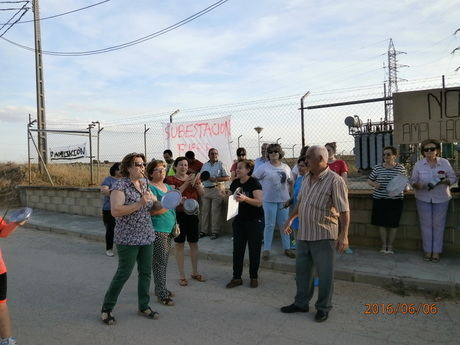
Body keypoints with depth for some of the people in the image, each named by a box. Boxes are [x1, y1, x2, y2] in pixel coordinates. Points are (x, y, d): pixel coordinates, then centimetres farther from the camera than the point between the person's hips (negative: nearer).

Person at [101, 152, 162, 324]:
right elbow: (115, 211, -24)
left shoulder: (144, 183, 8)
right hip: (128, 238, -7)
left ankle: (144, 306, 29)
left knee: (146, 272, 12)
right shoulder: (120, 185, -13)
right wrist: (139, 204, -29)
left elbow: (153, 205, 17)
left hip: (146, 236, 7)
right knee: (124, 273, 1)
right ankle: (106, 308, 21)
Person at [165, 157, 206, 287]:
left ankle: (195, 272, 26)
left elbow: (201, 194, 6)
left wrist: (197, 184, -12)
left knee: (194, 243, 12)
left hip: (193, 213, 5)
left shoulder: (193, 177, 10)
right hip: (178, 214, -4)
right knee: (179, 244, 4)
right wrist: (186, 183, -22)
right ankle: (181, 275, 15)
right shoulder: (170, 179, -4)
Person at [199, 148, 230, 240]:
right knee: (205, 211, 8)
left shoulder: (220, 164, 0)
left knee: (215, 211, -4)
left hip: (216, 190, -5)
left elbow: (227, 177, -4)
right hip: (206, 190, 5)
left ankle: (215, 232, 4)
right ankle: (204, 231, 17)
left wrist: (215, 179, -14)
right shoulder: (205, 165, 15)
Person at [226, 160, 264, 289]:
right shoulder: (235, 183, 5)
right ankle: (237, 277, 17)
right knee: (237, 249, 7)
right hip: (239, 220, 5)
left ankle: (254, 277, 21)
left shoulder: (254, 183, -13)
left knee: (254, 250, 5)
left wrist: (245, 198, -34)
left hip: (254, 221, -5)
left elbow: (259, 202, -22)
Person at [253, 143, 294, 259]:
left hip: (283, 200, 4)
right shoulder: (263, 168, -5)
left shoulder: (286, 167, 10)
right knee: (269, 225, 1)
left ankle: (287, 248, 21)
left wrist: (289, 181, 2)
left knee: (284, 225, 10)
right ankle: (266, 249, 12)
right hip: (269, 200, -4)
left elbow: (291, 182, 21)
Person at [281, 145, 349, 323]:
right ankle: (301, 303, 32)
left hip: (323, 236, -7)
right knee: (302, 270, 16)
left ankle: (323, 308, 23)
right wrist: (291, 219, 23)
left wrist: (344, 235, -23)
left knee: (325, 274, 6)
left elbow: (344, 210, -17)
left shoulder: (334, 181, -14)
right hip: (303, 234, 7)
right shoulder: (306, 178, 9)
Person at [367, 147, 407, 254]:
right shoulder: (377, 168, 2)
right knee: (382, 222, 5)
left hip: (395, 200, -1)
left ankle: (390, 245, 20)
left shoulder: (401, 168, 1)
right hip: (379, 199, 1)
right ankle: (384, 245, 20)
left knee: (393, 223, 4)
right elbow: (369, 180, 9)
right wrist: (374, 184, -12)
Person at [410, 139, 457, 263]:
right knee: (426, 224, 5)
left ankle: (436, 251, 15)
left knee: (438, 225, 5)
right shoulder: (418, 164, -1)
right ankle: (427, 250, 16)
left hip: (441, 199, 0)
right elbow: (413, 180, 2)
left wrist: (444, 181, -18)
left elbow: (453, 178, 3)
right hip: (423, 198, 0)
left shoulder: (445, 163, -1)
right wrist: (417, 185, -20)